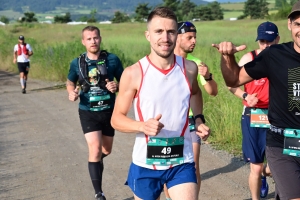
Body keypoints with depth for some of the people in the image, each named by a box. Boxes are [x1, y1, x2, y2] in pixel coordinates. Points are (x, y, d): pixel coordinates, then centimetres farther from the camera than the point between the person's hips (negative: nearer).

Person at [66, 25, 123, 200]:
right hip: (88, 112, -2)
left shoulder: (112, 59, -8)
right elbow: (70, 82, 12)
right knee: (95, 148, -16)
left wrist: (117, 86, -21)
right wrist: (72, 92, -10)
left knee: (106, 150, 18)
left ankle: (97, 161, 56)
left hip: (108, 111, 2)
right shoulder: (77, 63, -5)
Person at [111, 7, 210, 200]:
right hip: (146, 164, -1)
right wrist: (143, 126, -25)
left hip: (182, 162, 1)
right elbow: (117, 119, -6)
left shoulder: (189, 68, -3)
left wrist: (199, 120, 7)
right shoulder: (133, 73, -13)